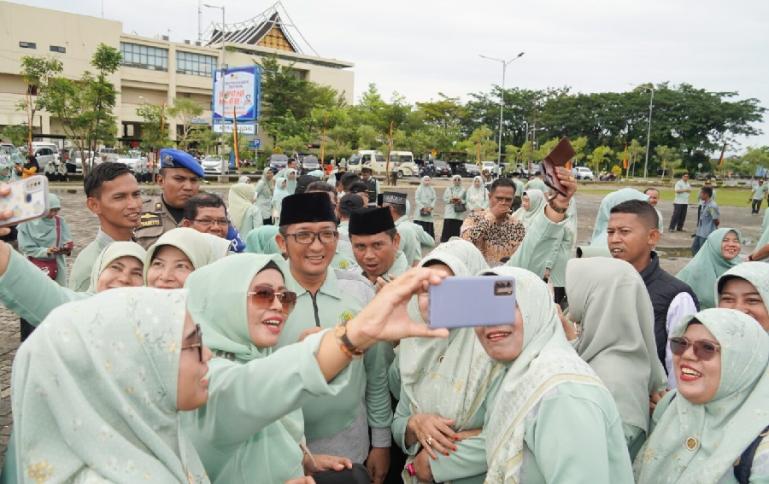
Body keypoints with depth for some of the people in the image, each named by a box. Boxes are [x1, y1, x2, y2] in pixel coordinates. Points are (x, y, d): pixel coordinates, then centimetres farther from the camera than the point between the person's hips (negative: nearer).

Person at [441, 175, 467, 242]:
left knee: (456, 230, -2)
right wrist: (450, 200, -11)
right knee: (447, 229, -7)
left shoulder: (463, 190, 8)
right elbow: (444, 199, 6)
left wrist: (461, 201, -13)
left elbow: (466, 201, 6)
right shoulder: (448, 189, 10)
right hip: (449, 213, 0)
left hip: (459, 213, 0)